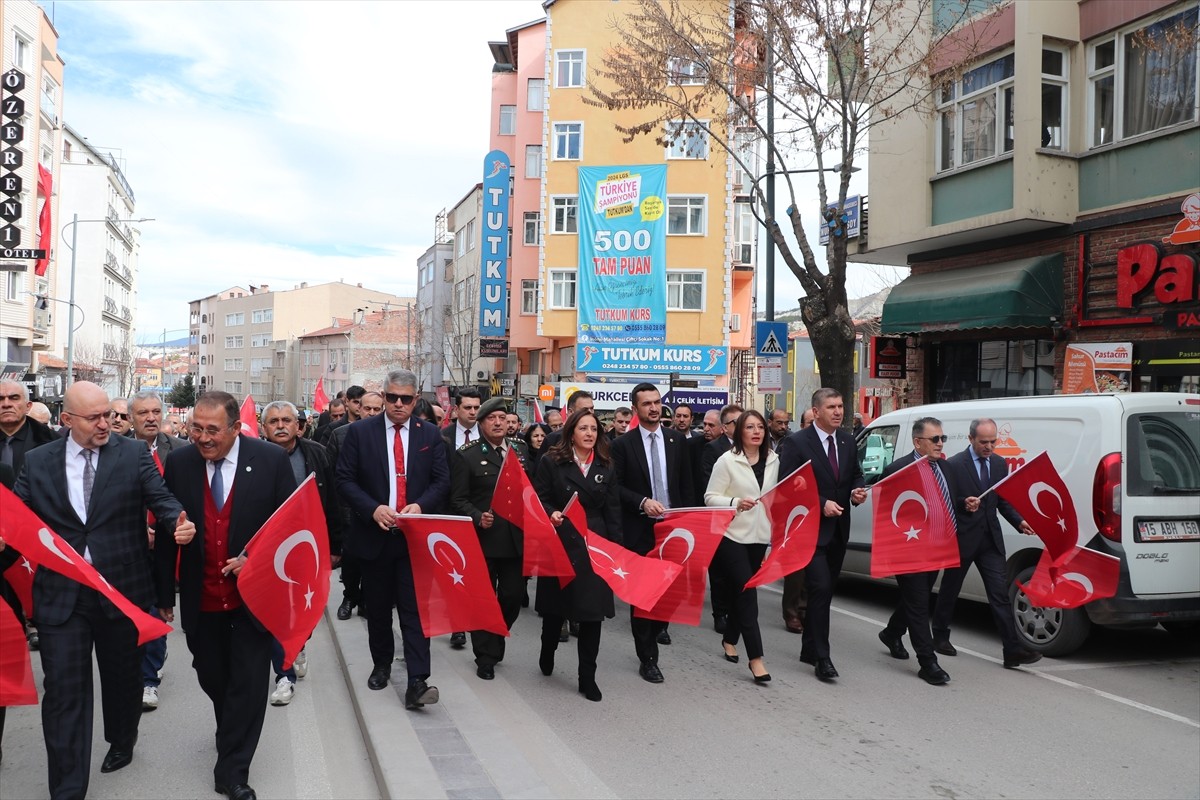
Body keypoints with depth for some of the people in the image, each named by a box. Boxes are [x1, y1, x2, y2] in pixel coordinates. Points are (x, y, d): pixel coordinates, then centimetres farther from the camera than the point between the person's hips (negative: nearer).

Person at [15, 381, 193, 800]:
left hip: (122, 588, 0)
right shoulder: (37, 462, 3)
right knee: (64, 688, 1)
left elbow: (161, 498, -10)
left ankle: (121, 742, 45)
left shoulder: (134, 454, -2)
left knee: (123, 675, 18)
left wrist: (178, 523, -31)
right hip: (60, 593, 0)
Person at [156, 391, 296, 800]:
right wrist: (164, 595, 4)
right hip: (200, 599, 2)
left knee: (248, 684, 1)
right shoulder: (179, 463, -4)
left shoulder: (271, 459, -11)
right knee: (213, 679, 16)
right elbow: (164, 533, 3)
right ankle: (232, 735, 45)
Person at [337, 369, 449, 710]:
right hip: (374, 534, 1)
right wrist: (373, 509, -16)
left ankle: (417, 682, -8)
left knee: (415, 608, -6)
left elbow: (442, 481, 2)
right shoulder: (360, 432, 0)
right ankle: (381, 665, 34)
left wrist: (420, 505, -16)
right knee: (378, 607, 14)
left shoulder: (430, 435, 4)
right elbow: (345, 479, -2)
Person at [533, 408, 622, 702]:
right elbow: (539, 498, -3)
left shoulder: (605, 469, 8)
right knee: (555, 605, 12)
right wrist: (551, 514, -24)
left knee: (592, 611, 0)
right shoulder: (551, 462, -1)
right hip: (560, 544, -2)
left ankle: (587, 677, 10)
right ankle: (547, 654, 40)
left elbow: (613, 513, 7)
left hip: (595, 548, 2)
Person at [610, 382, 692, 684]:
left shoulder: (676, 440, 8)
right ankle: (648, 658, 14)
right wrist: (642, 502, -18)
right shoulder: (623, 444, -2)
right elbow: (616, 487, -4)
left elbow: (685, 484, 11)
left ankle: (651, 635, 30)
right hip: (639, 530, -3)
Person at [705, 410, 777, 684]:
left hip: (758, 535, 6)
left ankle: (729, 639, 33)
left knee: (743, 590, 14)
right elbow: (710, 497, -9)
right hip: (731, 535, -5)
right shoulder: (727, 460, -9)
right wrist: (735, 502, -24)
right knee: (747, 591, -10)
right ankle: (755, 657, -9)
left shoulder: (773, 460, 7)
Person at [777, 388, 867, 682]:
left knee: (825, 590, 15)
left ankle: (809, 649, 28)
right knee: (821, 589, -13)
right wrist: (821, 504, -20)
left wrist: (858, 491, -3)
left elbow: (856, 474, 19)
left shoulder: (847, 441, 8)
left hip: (838, 528, 7)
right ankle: (822, 658, -5)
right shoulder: (796, 443, -12)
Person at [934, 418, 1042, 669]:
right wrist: (963, 504, -27)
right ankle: (940, 637, 30)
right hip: (961, 538, -4)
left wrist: (1019, 522, -4)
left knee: (1000, 594, -3)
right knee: (949, 590, 12)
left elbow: (1003, 500, 12)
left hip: (990, 539, 4)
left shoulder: (1000, 464, 8)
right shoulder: (953, 465, -10)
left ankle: (1013, 650, -4)